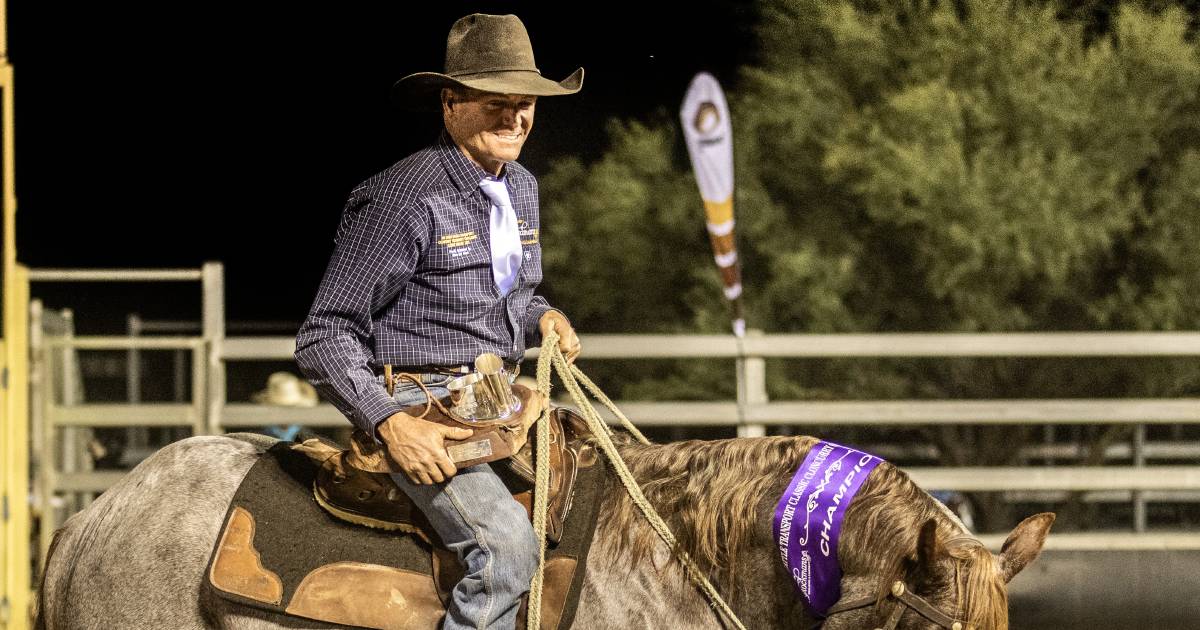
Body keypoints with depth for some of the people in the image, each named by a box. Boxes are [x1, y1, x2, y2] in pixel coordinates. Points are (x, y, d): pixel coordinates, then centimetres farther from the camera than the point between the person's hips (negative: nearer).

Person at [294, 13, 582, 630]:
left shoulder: (521, 190, 11)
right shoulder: (403, 198, -15)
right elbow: (323, 338, -14)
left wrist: (542, 316, 5)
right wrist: (391, 425, -25)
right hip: (418, 405, -9)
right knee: (508, 546, -28)